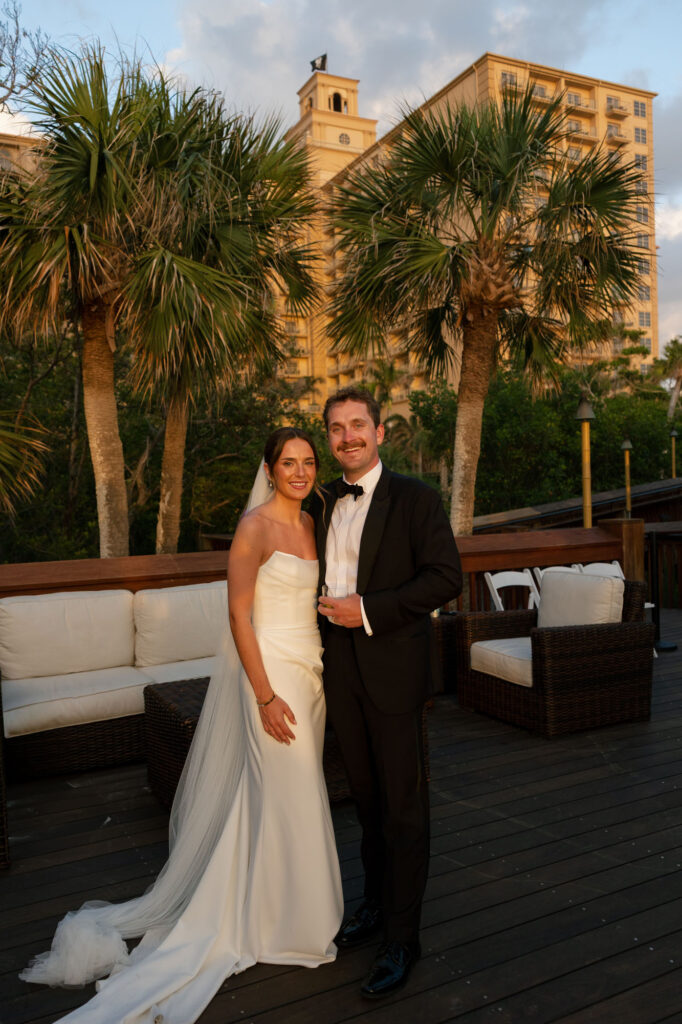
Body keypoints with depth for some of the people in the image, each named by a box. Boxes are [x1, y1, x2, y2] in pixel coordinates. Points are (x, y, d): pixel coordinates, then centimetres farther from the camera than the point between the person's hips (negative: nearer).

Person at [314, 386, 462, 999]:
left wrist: (368, 610, -18)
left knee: (403, 806, 4)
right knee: (367, 798, 19)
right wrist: (325, 608, 5)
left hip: (393, 669, -5)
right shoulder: (324, 502, 10)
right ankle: (377, 903, 37)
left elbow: (446, 577, -14)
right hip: (340, 669, 5)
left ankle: (402, 937, 19)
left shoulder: (415, 499, -7)